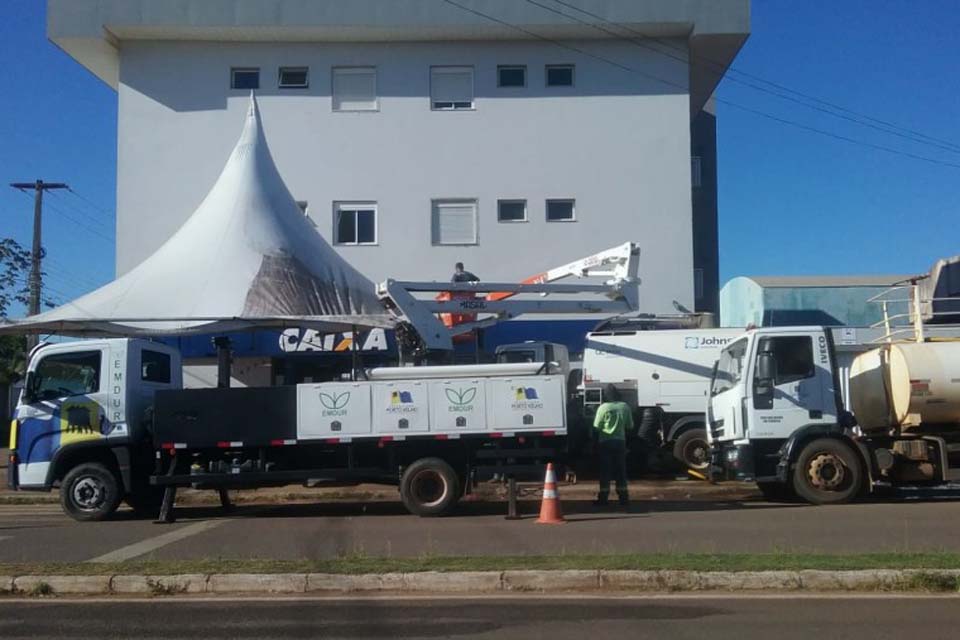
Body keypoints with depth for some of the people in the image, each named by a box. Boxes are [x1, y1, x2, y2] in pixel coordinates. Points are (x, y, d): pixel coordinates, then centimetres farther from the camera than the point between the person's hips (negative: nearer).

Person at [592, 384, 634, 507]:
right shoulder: (625, 407, -2)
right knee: (620, 470, 9)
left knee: (605, 470, 2)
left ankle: (603, 498, 3)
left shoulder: (603, 408, -11)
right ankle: (623, 497, 10)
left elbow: (596, 427, -9)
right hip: (620, 441, 3)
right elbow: (630, 425, 6)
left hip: (605, 442, -3)